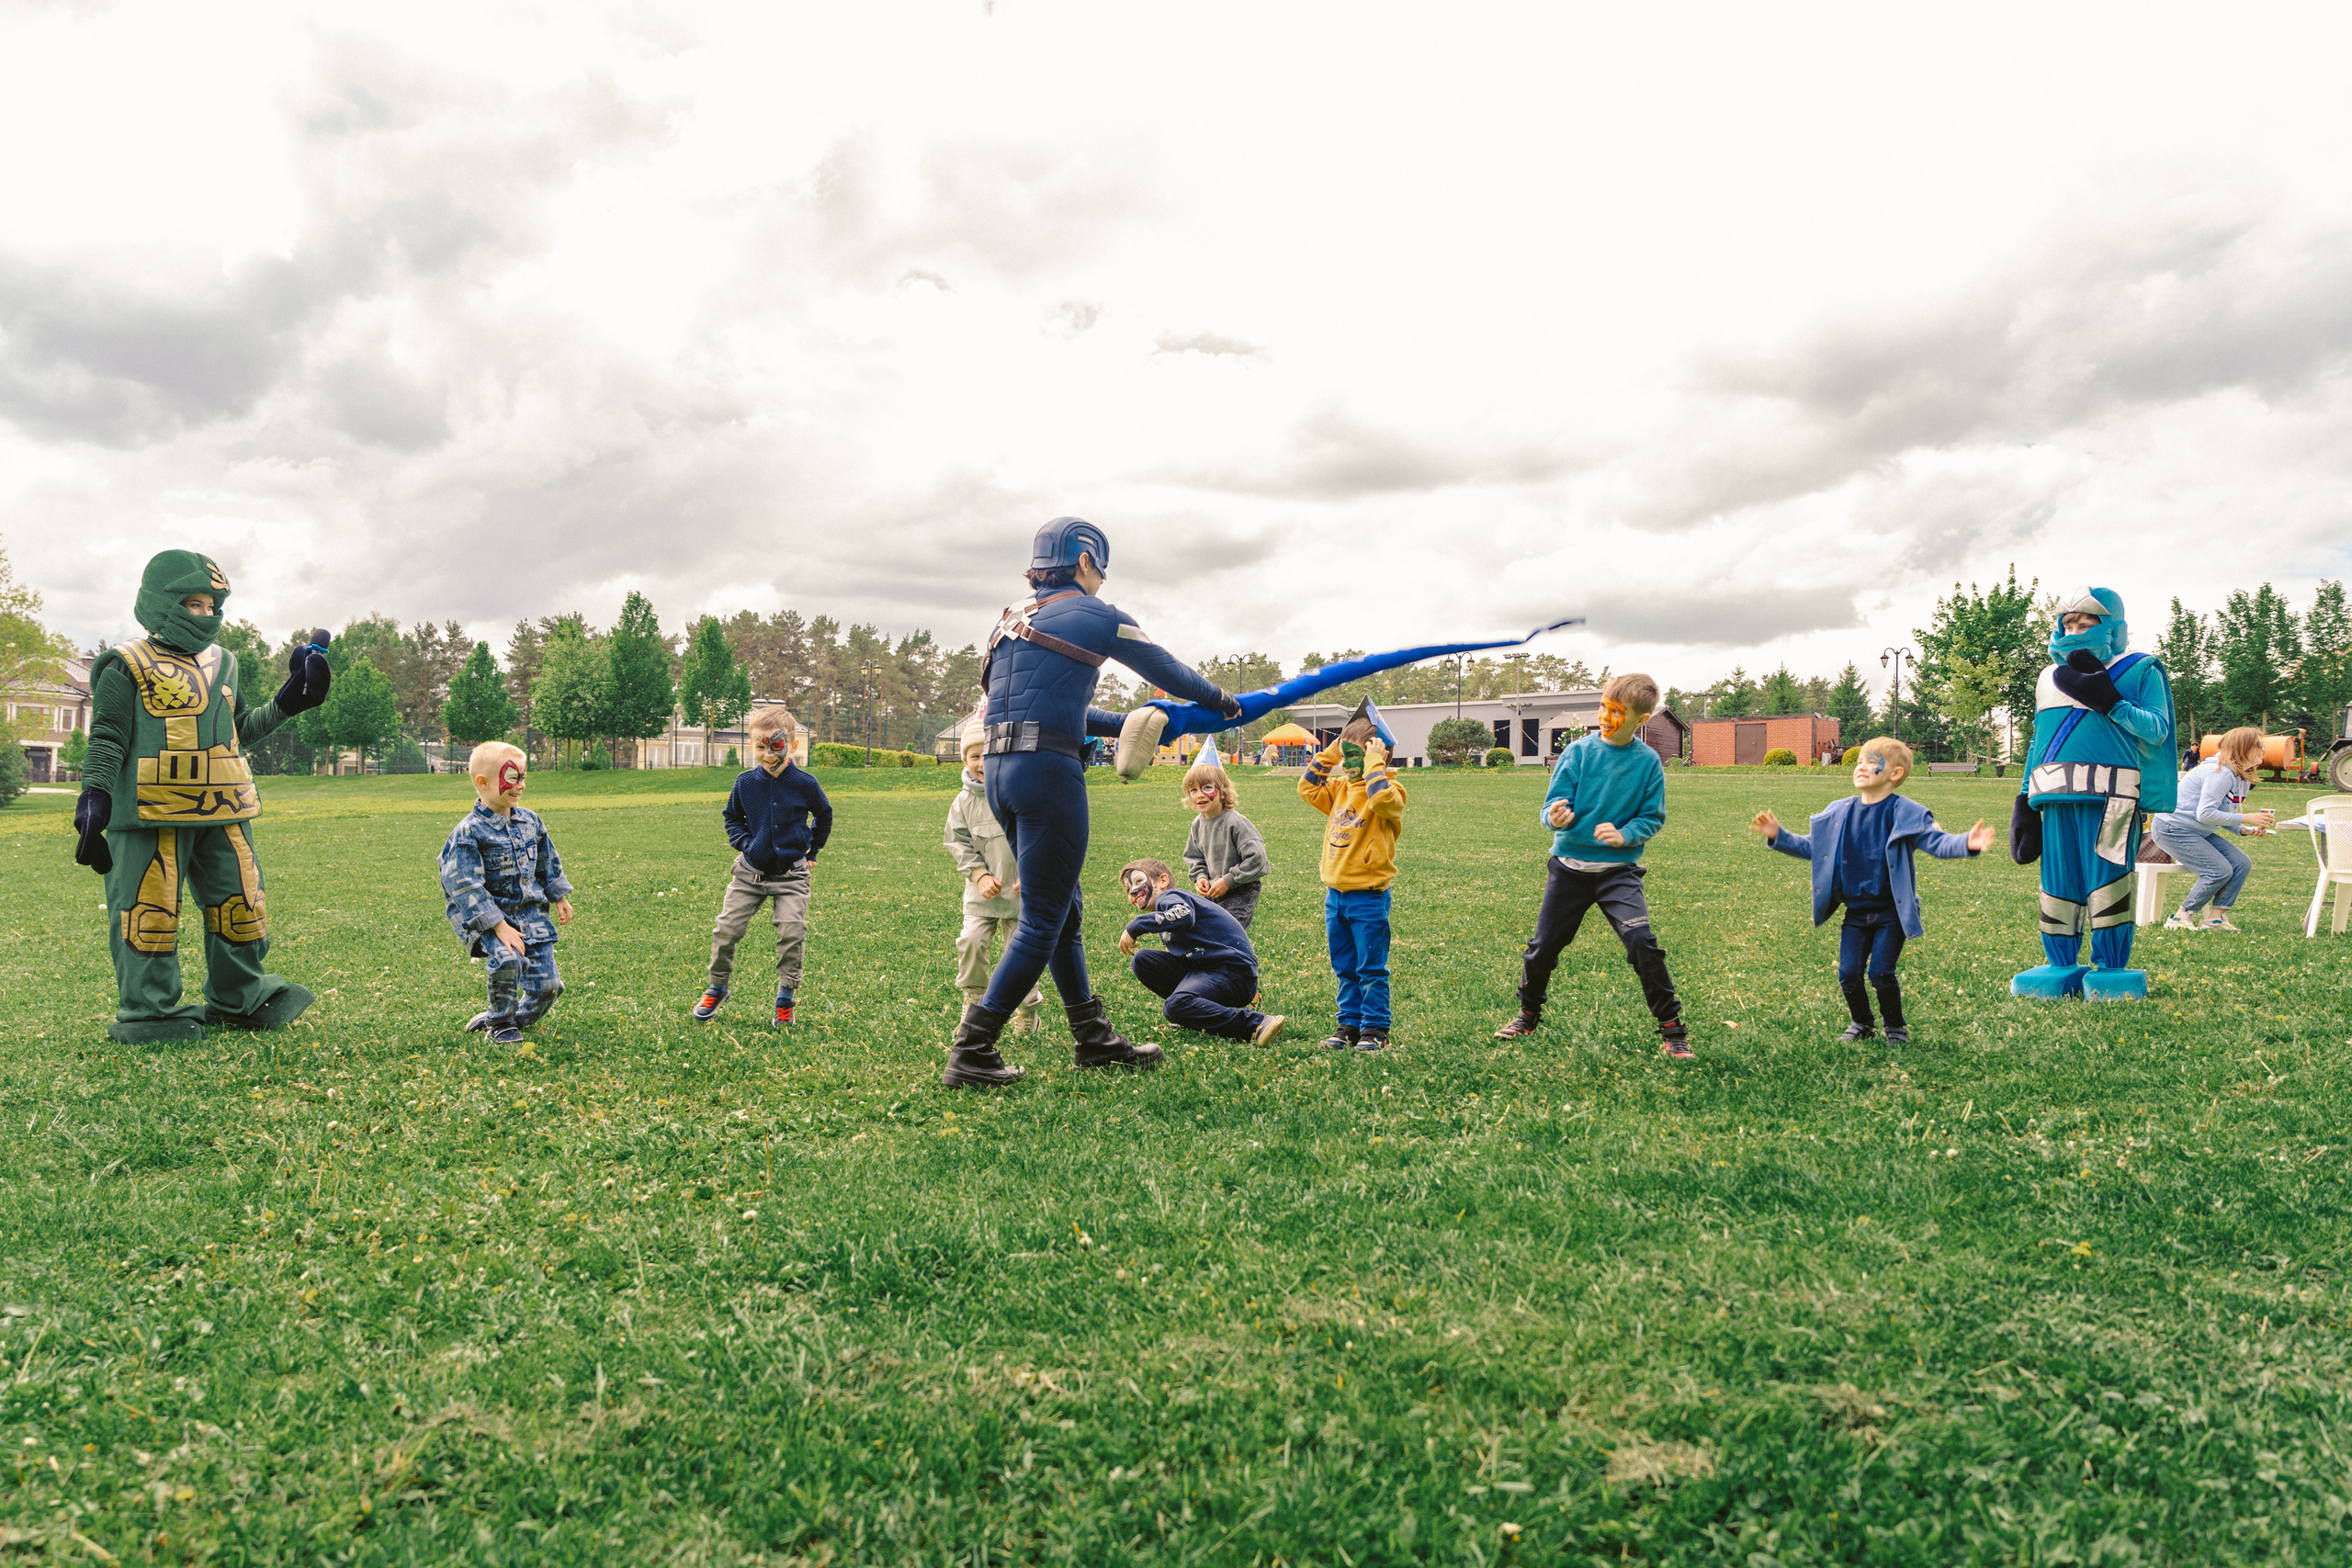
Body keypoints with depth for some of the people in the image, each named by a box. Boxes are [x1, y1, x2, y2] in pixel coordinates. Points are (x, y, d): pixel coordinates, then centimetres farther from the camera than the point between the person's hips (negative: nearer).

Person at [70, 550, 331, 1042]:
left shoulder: (221, 665, 18)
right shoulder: (129, 667, -2)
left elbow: (241, 729, 26)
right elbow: (107, 739, -6)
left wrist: (286, 704, 16)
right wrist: (95, 796, -16)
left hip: (222, 812, 7)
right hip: (151, 815, -6)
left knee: (241, 903, 10)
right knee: (151, 909, -2)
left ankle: (239, 999, 24)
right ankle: (148, 1010, 8)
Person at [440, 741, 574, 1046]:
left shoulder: (530, 821, 6)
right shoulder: (469, 832, -14)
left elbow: (548, 863, 21)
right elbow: (467, 886, -18)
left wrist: (560, 898, 22)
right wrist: (499, 927, -22)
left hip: (530, 914, 6)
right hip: (487, 916, -5)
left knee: (547, 984, -3)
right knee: (507, 960, -32)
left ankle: (516, 1017, 27)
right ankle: (500, 1023, -5)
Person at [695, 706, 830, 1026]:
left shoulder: (805, 783, -9)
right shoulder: (745, 782, -3)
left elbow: (824, 816, 11)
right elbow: (732, 816, 16)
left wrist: (812, 851, 11)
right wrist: (743, 842, 0)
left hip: (791, 874, -2)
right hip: (750, 871, 2)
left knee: (792, 934, -10)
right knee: (725, 929, 0)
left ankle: (785, 998, 6)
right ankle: (717, 987, 23)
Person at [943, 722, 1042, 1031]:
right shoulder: (965, 800, 0)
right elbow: (959, 843, 4)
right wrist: (980, 876, -10)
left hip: (1021, 890, -2)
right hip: (982, 890, 2)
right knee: (971, 941, -10)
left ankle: (1027, 1008, 24)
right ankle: (974, 1000, 12)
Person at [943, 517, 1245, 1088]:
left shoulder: (1012, 623, 22)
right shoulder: (1094, 616, 1)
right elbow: (1169, 672, 12)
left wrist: (1129, 724, 31)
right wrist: (1221, 699, 29)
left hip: (999, 772, 8)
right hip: (1049, 771, -8)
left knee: (1064, 912, 17)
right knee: (1042, 924, -2)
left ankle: (1094, 1039, 26)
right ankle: (969, 1054, -2)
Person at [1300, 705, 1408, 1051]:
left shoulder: (1389, 788, -11)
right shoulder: (1342, 787, 11)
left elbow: (1383, 799, -33)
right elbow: (1308, 788, 12)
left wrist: (1374, 761, -24)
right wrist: (1330, 752, 7)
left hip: (1368, 896, -7)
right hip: (1335, 893, 7)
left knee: (1371, 969, 1)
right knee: (1345, 969, 14)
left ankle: (1375, 1029, 9)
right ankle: (1349, 1023, 23)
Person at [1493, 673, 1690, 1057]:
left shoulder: (1648, 761, -4)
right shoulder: (1579, 751, -5)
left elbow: (1652, 817, 0)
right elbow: (1553, 803, -8)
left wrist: (1624, 835, -19)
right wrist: (1556, 817, -31)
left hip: (1618, 869, -1)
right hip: (1570, 865, 1)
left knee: (1642, 941, -19)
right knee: (1543, 946, 8)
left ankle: (1671, 1028, -4)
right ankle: (1528, 1014, 34)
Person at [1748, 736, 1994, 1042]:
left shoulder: (1904, 813, -9)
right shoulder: (1839, 813, 4)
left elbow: (1936, 842, -18)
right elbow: (1811, 846, 16)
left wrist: (1967, 843, -36)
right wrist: (1778, 836, 8)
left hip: (1891, 912, -4)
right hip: (1856, 911, 4)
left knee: (1880, 972, -8)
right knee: (1848, 973, 1)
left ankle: (1896, 1027, 16)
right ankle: (1861, 1023, 26)